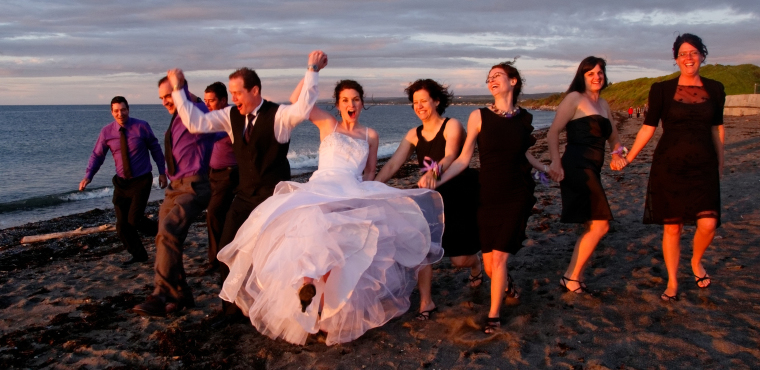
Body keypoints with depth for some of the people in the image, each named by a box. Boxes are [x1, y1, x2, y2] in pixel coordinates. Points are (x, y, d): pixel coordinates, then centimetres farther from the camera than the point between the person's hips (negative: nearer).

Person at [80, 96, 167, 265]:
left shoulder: (141, 126, -9)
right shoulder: (107, 131, -4)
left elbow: (155, 148, 0)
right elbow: (97, 155, 0)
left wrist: (162, 172, 0)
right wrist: (88, 176, -14)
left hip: (141, 181, -4)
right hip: (122, 183, 4)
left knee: (134, 220, -12)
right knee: (122, 225, 7)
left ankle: (159, 230, 19)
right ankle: (138, 255, 28)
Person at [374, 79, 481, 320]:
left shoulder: (452, 126, -12)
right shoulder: (414, 135, 2)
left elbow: (450, 158, -29)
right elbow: (393, 164, -7)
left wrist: (434, 172, -52)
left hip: (463, 196, -4)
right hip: (434, 197, 5)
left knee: (459, 259, -2)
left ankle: (475, 263, 37)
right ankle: (426, 302, -3)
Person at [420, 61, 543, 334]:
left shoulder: (525, 118, 4)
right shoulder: (479, 117, -3)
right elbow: (464, 159, -3)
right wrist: (438, 180, -14)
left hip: (517, 196, 0)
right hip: (488, 196, 0)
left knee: (499, 257, -7)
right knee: (490, 264, 5)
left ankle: (494, 315, 12)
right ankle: (506, 282, 42)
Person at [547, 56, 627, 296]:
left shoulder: (604, 104, 20)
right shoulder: (575, 98, -3)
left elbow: (613, 137, 29)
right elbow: (553, 132, -11)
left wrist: (617, 154, 8)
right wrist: (555, 162, -23)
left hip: (592, 171, 9)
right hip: (577, 167, -9)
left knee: (592, 227, 13)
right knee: (600, 225, -11)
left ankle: (574, 278, 23)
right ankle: (571, 277, -1)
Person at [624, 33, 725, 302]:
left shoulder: (714, 89, 6)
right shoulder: (662, 90, -2)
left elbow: (717, 129, 14)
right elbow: (648, 128, 2)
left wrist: (720, 164, 16)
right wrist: (628, 158, -3)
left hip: (703, 167, 2)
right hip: (669, 166, -2)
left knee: (708, 224, -11)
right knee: (672, 227, 3)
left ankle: (696, 262, 22)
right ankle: (672, 282, 19)